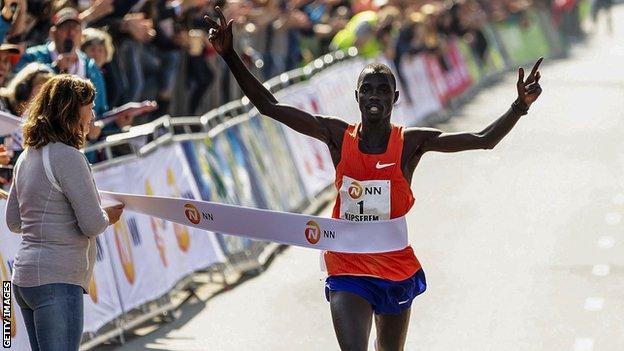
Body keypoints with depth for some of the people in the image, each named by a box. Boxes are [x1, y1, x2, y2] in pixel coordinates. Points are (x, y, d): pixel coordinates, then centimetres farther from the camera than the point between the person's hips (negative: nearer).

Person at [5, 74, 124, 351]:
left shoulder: (27, 157, 13)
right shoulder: (68, 157, -14)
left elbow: (13, 222, 20)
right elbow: (92, 224, -16)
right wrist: (108, 216, 4)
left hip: (24, 277, 10)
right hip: (56, 281, -10)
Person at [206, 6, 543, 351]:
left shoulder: (411, 142, -6)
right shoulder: (338, 136, -3)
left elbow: (483, 140, -12)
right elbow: (269, 107, -4)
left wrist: (519, 107, -28)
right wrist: (230, 56, -11)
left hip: (396, 271, 1)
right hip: (347, 268, -1)